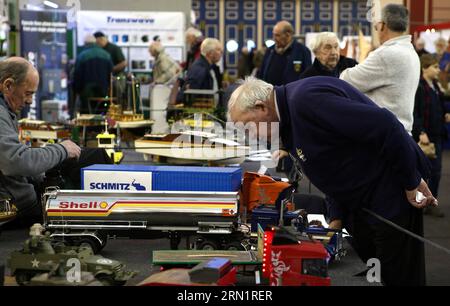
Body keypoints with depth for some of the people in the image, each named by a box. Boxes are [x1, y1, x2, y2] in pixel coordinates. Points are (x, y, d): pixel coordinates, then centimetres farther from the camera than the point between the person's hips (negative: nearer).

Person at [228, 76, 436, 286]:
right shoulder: (287, 115, 7)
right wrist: (337, 218, 11)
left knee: (400, 276, -1)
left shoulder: (307, 99, -26)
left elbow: (384, 125, -29)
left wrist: (412, 182, -21)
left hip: (390, 190, -10)